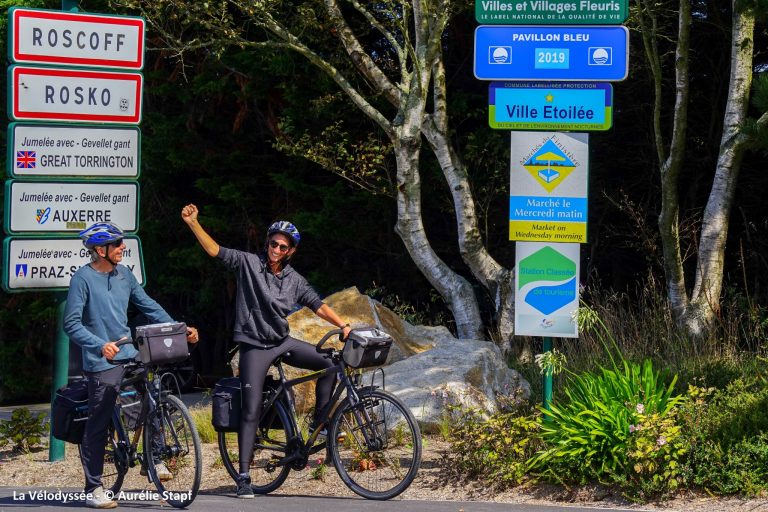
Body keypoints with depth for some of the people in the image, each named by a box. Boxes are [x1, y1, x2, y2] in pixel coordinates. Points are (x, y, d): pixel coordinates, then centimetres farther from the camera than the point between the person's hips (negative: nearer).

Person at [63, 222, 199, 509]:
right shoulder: (83, 278, -12)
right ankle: (93, 491, 4)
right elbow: (72, 324, -17)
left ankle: (154, 460, 15)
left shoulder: (123, 274, 8)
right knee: (98, 426, -2)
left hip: (129, 356, 6)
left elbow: (148, 306, 13)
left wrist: (179, 329, 3)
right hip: (102, 363, -6)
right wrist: (100, 345, -31)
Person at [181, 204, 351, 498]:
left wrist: (343, 325, -6)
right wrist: (192, 222, -25)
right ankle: (243, 477, -6)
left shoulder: (294, 280, 4)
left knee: (330, 363, -8)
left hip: (283, 342, 5)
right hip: (255, 346, -5)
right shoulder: (248, 263, -7)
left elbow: (318, 305, 6)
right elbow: (214, 250, -14)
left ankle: (319, 424, 8)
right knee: (251, 411, -9)